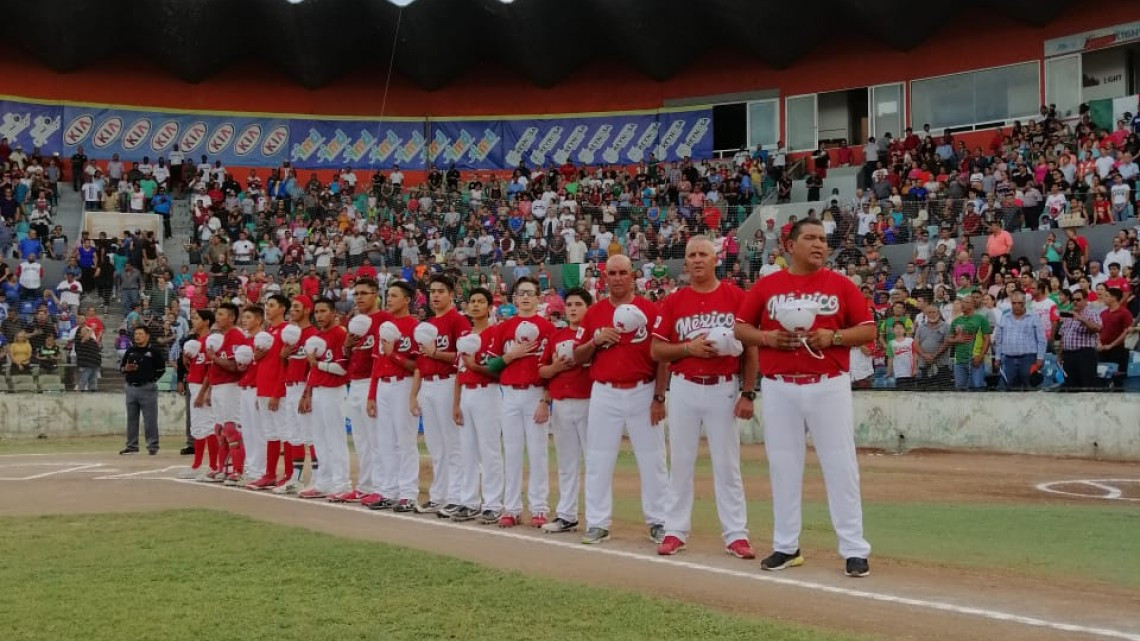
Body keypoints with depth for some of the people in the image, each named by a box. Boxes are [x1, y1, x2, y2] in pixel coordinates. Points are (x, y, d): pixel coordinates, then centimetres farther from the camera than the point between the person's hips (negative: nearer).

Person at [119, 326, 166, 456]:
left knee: (150, 419, -3)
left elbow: (161, 369, 0)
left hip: (147, 388, -5)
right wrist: (126, 369, -4)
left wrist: (152, 379, -4)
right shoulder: (130, 351, 12)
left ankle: (152, 445, 2)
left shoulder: (154, 351, -2)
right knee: (131, 418, 11)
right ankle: (131, 445, 18)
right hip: (131, 388, 5)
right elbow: (121, 366, 16)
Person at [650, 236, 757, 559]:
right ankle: (675, 531, 15)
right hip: (683, 388, 2)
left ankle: (736, 534, 8)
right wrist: (688, 347, -14)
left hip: (724, 388, -2)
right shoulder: (673, 302, 4)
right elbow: (657, 351, 4)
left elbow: (751, 348, 0)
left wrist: (748, 393, -6)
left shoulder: (736, 297, -1)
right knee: (680, 461, 7)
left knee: (727, 463, 2)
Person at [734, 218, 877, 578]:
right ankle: (785, 546, 18)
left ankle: (855, 549, 4)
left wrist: (833, 336, -13)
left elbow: (868, 330, 3)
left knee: (840, 465, -2)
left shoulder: (841, 285, 5)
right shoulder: (767, 286, 7)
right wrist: (767, 337, -9)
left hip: (829, 386, -1)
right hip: (779, 388, 2)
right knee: (783, 466, 7)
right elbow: (740, 328, 10)